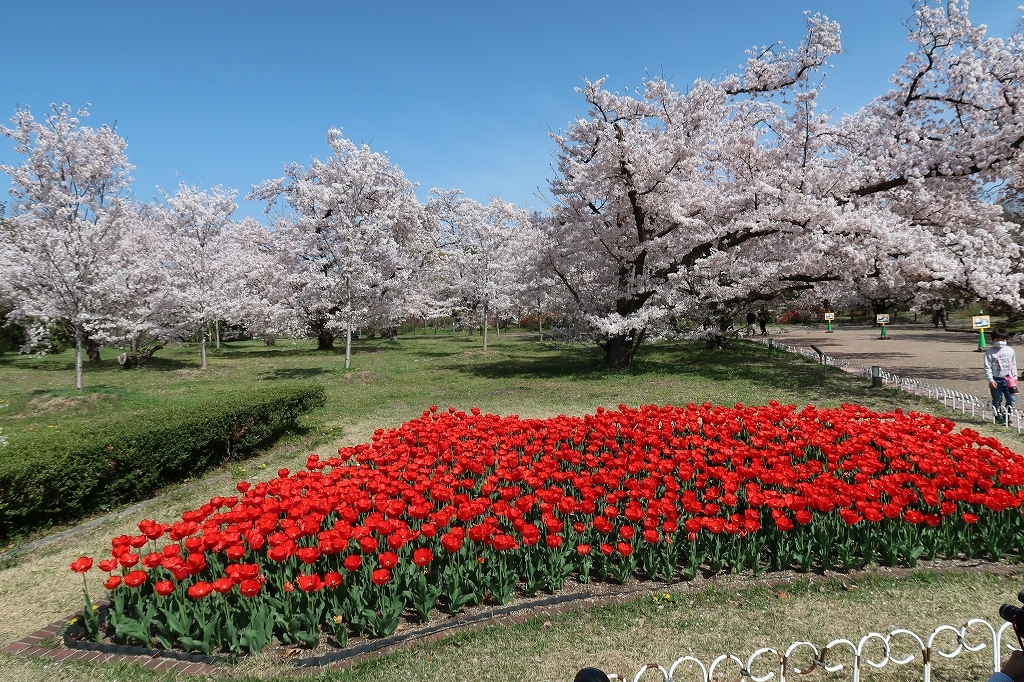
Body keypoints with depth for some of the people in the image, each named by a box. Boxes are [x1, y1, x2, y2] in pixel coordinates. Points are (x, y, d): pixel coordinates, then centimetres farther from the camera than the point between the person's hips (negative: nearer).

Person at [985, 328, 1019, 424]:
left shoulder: (1010, 351, 7)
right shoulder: (990, 352, -6)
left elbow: (1013, 365, 15)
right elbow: (987, 367, -8)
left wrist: (1015, 377, 12)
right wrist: (990, 380, -12)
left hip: (1008, 379, 4)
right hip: (996, 380, -4)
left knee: (1012, 399, 2)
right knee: (997, 400, 3)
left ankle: (1006, 416, 18)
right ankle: (999, 417, 16)